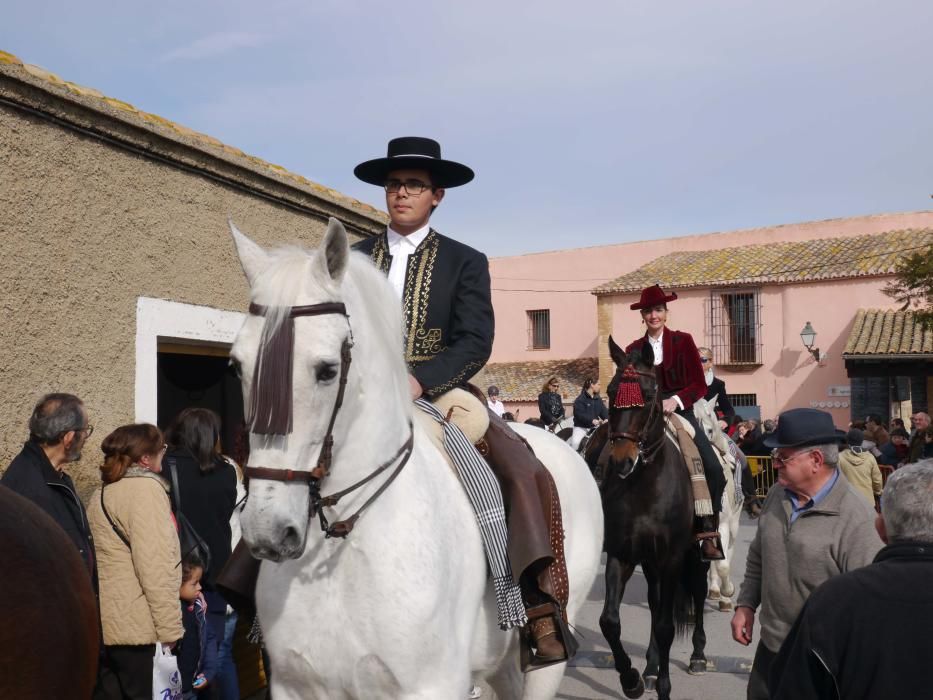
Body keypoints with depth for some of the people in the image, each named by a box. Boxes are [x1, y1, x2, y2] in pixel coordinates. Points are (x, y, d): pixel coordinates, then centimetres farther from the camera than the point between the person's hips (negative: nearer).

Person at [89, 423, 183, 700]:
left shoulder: (103, 493, 16)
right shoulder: (146, 489, -12)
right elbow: (154, 565, -18)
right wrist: (170, 625, -16)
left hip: (107, 619, 8)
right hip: (133, 622, -8)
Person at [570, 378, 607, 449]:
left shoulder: (598, 399, 11)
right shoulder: (580, 399, -11)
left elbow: (603, 410, 3)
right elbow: (580, 414, -22)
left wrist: (606, 419, -20)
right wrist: (592, 420, -35)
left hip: (594, 427, 6)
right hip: (581, 427, -6)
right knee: (575, 442, -29)